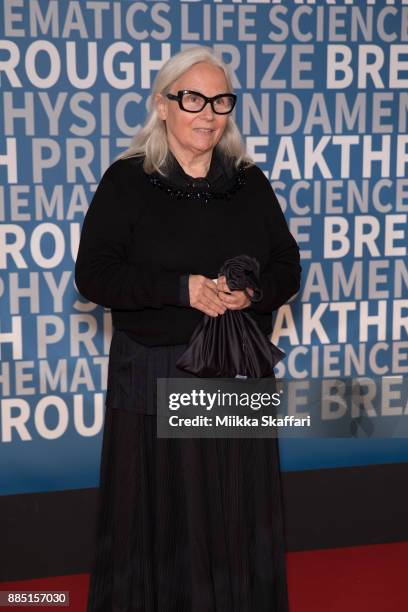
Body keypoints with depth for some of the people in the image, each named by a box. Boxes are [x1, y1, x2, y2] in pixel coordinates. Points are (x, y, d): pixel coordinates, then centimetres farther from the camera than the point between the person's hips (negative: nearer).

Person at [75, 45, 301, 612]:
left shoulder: (250, 182, 8)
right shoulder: (126, 181, -3)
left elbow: (287, 266, 9)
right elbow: (93, 275, -9)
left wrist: (252, 292, -13)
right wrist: (182, 288, -20)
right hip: (154, 378, -3)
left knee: (238, 514, 11)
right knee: (159, 513, 6)